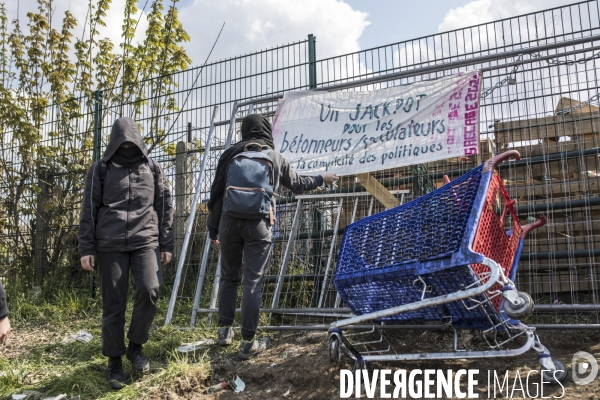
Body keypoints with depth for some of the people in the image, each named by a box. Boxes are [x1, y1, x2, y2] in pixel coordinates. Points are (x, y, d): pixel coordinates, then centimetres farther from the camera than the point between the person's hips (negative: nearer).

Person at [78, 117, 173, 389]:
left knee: (149, 291, -19)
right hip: (110, 245, 0)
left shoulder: (152, 168, 10)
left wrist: (166, 244, 6)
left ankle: (136, 345, 5)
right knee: (113, 305, 1)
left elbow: (165, 207, 11)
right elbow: (89, 210, 6)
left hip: (146, 242, 0)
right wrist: (86, 248, -1)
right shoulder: (101, 169, 7)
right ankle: (114, 362, 16)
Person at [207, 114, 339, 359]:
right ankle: (248, 342, 4)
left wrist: (213, 227, 17)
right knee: (253, 282, 1)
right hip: (258, 224, -1)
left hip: (229, 221, 2)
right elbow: (297, 184, 24)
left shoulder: (231, 154, 9)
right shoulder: (275, 157, 10)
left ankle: (225, 330, 21)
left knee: (229, 277, 17)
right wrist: (321, 179, 43)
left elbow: (216, 192, 8)